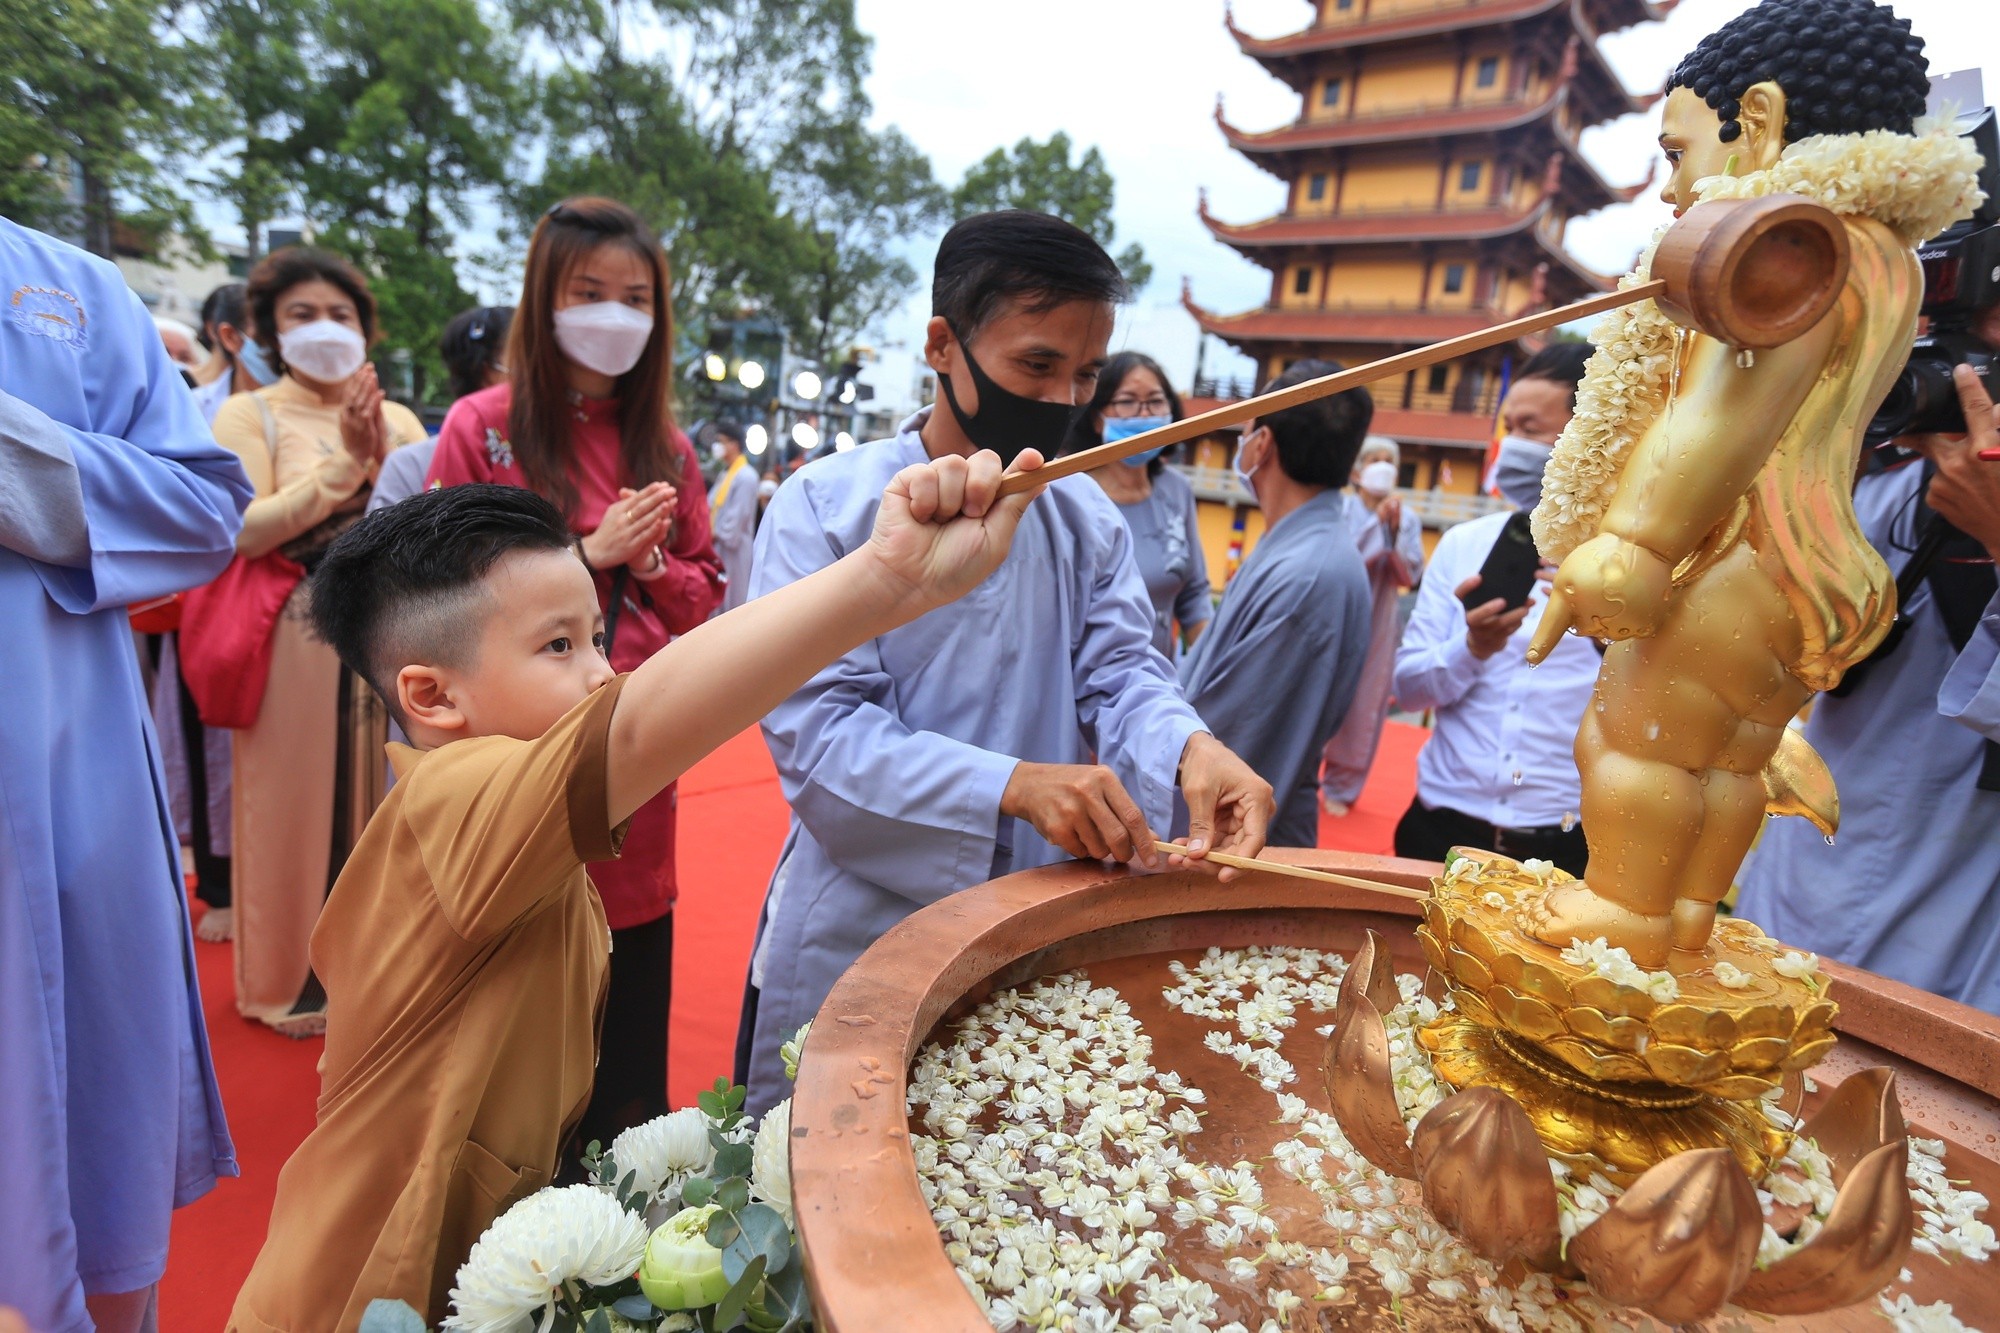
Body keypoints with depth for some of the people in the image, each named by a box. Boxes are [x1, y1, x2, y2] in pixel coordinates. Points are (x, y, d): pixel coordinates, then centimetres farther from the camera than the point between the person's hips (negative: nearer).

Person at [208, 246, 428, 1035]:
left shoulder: (399, 420, 10)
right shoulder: (248, 415, 0)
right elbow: (246, 531, -13)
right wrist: (344, 463, -19)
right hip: (293, 643, -3)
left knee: (382, 801, 10)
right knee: (299, 806, 5)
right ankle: (294, 976, 23)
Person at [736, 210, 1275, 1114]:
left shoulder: (1087, 518, 3)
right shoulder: (825, 507, -13)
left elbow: (1120, 668, -3)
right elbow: (816, 728, -20)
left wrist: (1188, 747, -26)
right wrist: (1015, 786, -33)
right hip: (852, 945, -3)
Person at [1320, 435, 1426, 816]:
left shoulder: (1407, 519, 4)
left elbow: (1411, 574, -3)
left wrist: (1396, 530, -12)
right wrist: (1376, 523, -15)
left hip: (1379, 624, 2)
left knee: (1364, 707, 4)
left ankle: (1340, 788, 15)